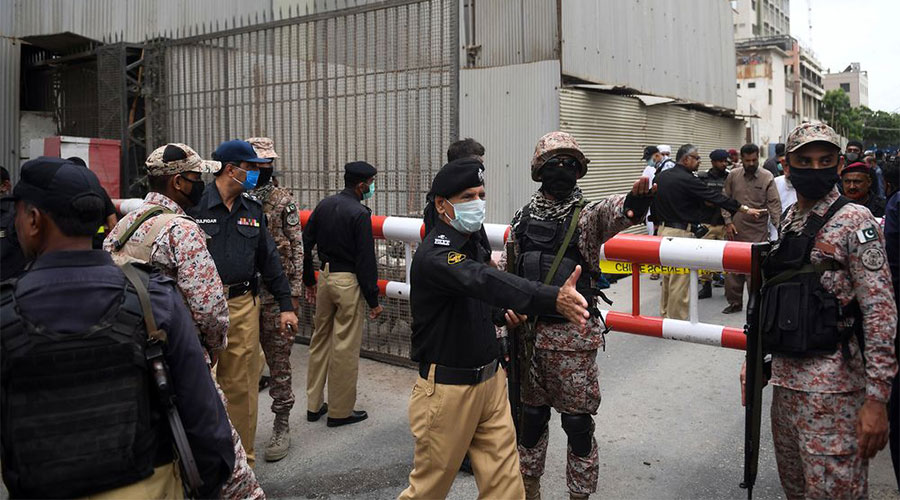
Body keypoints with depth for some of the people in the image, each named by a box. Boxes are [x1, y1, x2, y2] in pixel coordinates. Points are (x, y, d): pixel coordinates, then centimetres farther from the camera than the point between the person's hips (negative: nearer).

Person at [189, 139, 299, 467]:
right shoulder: (195, 206, -5)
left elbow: (268, 258, 15)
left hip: (243, 306, 4)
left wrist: (286, 305, 12)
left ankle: (242, 460, 24)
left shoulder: (253, 208, 11)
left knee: (242, 388, 10)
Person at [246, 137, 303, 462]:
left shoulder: (283, 201, 0)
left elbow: (297, 248, 0)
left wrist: (294, 292, -5)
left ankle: (281, 426, 17)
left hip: (276, 294, -2)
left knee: (279, 360, 6)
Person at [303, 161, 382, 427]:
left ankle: (314, 405, 25)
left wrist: (309, 281, 20)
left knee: (320, 341, 16)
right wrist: (373, 300, -11)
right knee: (345, 347, 2)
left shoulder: (324, 205, 7)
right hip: (348, 280, -8)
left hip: (324, 276, 8)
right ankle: (340, 411, 12)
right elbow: (366, 260, -16)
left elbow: (305, 244, 11)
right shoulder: (359, 214, -14)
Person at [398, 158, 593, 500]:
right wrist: (554, 299, -56)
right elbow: (487, 282, -42)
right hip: (448, 390, -8)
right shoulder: (433, 256, -23)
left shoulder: (473, 247, 7)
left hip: (490, 381, 8)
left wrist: (503, 313, 3)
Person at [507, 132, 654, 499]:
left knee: (578, 422, 4)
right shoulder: (523, 219, 7)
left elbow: (611, 213, -28)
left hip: (572, 335, -3)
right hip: (527, 331, 4)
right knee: (530, 415, 16)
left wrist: (634, 202, -50)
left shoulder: (586, 215, -4)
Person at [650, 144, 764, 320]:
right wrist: (746, 209, -6)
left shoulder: (662, 176, 9)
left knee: (667, 277, 17)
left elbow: (653, 205, 15)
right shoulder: (687, 180, -15)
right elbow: (716, 197, -13)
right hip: (681, 233, -9)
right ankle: (677, 320, 2)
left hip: (663, 229, 9)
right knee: (680, 281, -3)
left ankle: (665, 315, 26)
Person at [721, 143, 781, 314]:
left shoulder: (767, 178, -4)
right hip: (735, 230, 3)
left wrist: (779, 227, -16)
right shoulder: (733, 175, 4)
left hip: (758, 232, -3)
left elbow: (774, 204, -7)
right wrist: (728, 222, -2)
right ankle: (735, 302, 25)